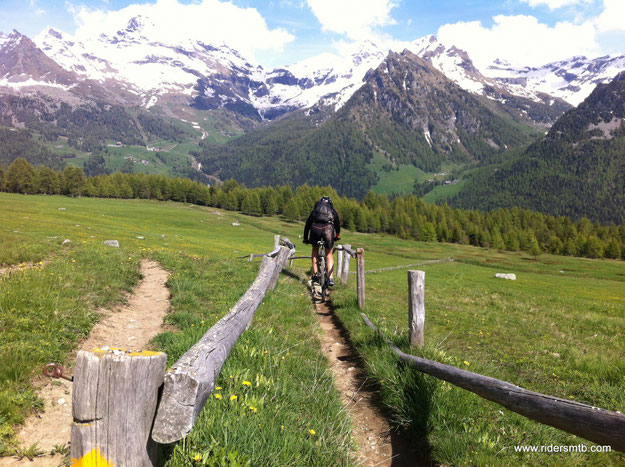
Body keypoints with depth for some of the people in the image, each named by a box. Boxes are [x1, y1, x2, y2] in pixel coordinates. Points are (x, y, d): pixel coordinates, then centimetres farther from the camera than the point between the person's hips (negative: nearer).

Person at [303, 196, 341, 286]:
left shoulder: (315, 209, 30)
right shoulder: (332, 210, 29)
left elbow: (308, 223, 31)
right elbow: (337, 222, 40)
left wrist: (305, 238, 38)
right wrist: (338, 234, 56)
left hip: (315, 228, 0)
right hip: (328, 228, 0)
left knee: (315, 250, 24)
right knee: (329, 254, 13)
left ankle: (315, 275, 18)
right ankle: (330, 278, 1)